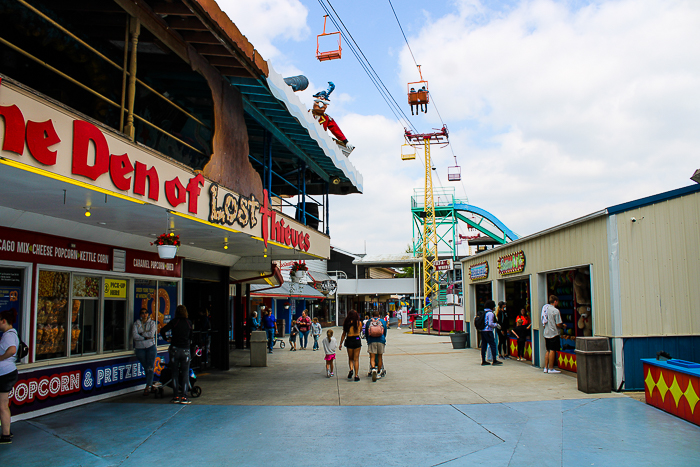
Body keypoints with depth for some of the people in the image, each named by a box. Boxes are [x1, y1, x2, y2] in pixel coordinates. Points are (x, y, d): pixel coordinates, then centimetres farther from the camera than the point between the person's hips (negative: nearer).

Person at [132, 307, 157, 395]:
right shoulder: (136, 324, 7)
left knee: (150, 367, -9)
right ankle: (150, 385, 13)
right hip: (140, 348, 1)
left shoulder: (152, 323, 7)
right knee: (146, 368, 2)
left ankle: (147, 387, -7)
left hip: (151, 347, -1)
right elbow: (134, 335, -9)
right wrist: (146, 337, -11)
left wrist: (141, 334, -7)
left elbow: (151, 333, -9)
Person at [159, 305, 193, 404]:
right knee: (185, 373, 5)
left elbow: (162, 330, -9)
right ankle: (183, 396, -1)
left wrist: (166, 339, 7)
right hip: (185, 350, 1)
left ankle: (176, 396, 8)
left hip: (175, 349, -1)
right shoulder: (189, 323, 5)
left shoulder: (174, 322, -1)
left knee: (175, 373, 8)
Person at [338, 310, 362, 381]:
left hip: (349, 340, 1)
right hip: (357, 340, -1)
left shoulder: (346, 323, -3)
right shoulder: (359, 323, -5)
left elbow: (344, 334, 0)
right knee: (356, 359, 6)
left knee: (350, 358, 16)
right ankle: (356, 375, 4)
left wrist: (340, 344, 7)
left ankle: (351, 369, -10)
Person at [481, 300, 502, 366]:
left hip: (482, 331, 8)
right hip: (488, 331, -8)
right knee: (493, 345, -4)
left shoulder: (483, 313, 14)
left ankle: (483, 361, 10)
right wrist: (496, 325, 1)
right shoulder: (490, 313, -11)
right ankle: (494, 360, -6)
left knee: (483, 345, 8)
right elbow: (490, 324, -17)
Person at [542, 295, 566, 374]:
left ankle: (546, 368, 14)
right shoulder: (555, 311, -13)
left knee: (548, 351, 13)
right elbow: (558, 324, -15)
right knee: (552, 351, -3)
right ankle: (551, 369, 0)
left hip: (546, 333, 8)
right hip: (553, 333, -8)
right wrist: (563, 326, 6)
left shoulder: (545, 308, 10)